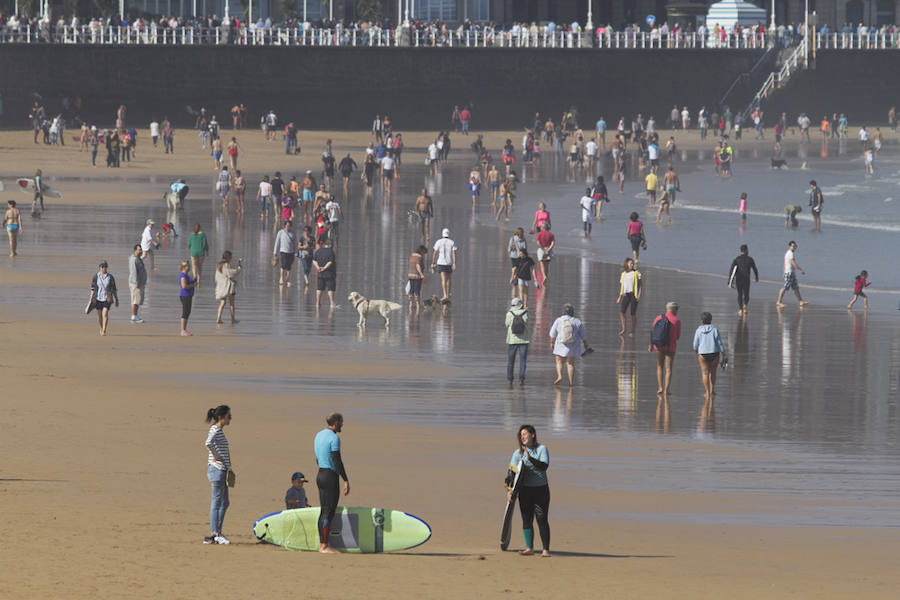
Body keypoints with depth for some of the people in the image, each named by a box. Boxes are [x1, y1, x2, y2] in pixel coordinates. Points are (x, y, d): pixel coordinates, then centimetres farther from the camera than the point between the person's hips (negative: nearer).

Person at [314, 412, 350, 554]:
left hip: (320, 475, 9)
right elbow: (337, 462, -19)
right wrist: (346, 481, -16)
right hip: (331, 477, -9)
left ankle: (322, 545, 13)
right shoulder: (334, 438, -15)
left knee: (324, 511, 12)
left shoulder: (319, 435, 13)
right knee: (329, 512, -8)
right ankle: (325, 546, -9)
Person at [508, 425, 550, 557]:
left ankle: (546, 549, -4)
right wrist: (510, 490, -13)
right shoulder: (518, 453, 4)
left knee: (542, 519, -6)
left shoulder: (542, 449, -2)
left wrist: (530, 458, -27)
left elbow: (544, 466, -17)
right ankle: (529, 548, 11)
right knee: (526, 520, 3)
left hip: (541, 490, -3)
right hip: (525, 490, 3)